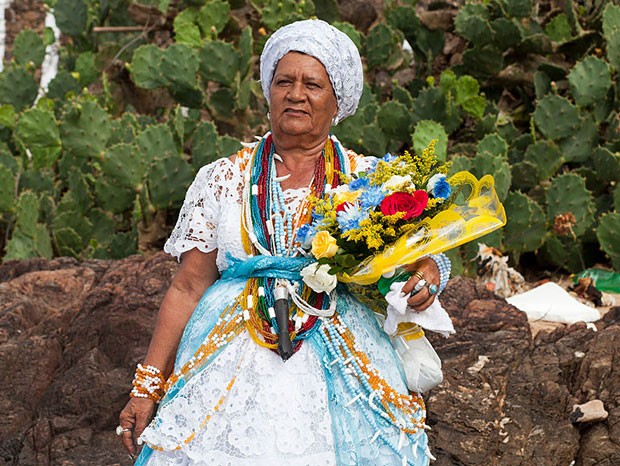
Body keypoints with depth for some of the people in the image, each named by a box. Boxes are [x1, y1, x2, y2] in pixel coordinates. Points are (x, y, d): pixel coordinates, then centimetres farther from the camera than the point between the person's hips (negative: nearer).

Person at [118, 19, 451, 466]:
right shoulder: (222, 180, 9)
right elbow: (188, 288, 7)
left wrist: (428, 271, -16)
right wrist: (148, 386, 3)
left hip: (342, 378, 0)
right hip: (235, 375, 0)